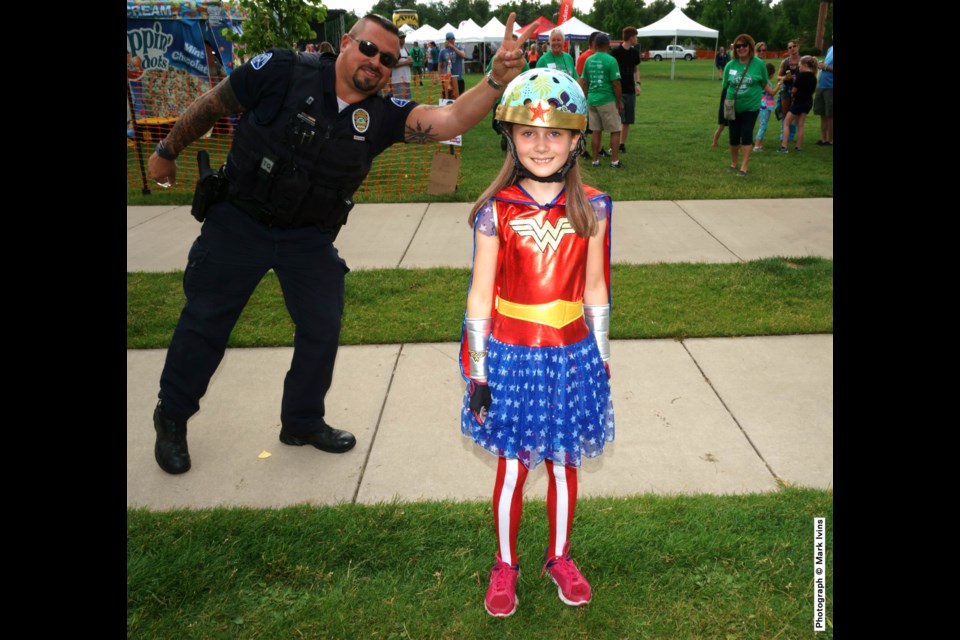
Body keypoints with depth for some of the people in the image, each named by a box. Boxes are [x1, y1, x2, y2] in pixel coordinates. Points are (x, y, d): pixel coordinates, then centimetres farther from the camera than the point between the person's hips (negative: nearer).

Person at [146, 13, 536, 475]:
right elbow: (211, 106, -4)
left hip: (309, 237, 3)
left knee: (322, 328, 5)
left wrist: (497, 79, -40)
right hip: (238, 223, -3)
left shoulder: (382, 115, -10)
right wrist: (167, 151, 8)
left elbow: (451, 120, -24)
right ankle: (172, 417, 32)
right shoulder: (282, 72, -18)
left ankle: (303, 422, 29)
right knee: (205, 322, 8)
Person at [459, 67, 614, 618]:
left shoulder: (591, 209, -3)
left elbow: (596, 291, 4)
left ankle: (560, 557, 40)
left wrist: (602, 361, 8)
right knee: (513, 468, 11)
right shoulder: (496, 211, -8)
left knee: (563, 465, 16)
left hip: (570, 356, 2)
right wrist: (477, 372, -4)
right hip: (511, 356, -1)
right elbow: (480, 296, -5)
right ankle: (505, 566, 33)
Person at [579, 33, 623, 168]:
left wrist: (586, 99, 18)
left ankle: (595, 160, 14)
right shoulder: (611, 60, -12)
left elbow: (584, 83, 9)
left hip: (591, 100, 5)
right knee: (615, 131, 5)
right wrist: (620, 101, -3)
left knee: (595, 131, 11)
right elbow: (616, 84, -12)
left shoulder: (588, 60, 5)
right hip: (607, 100, -5)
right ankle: (615, 161, 4)